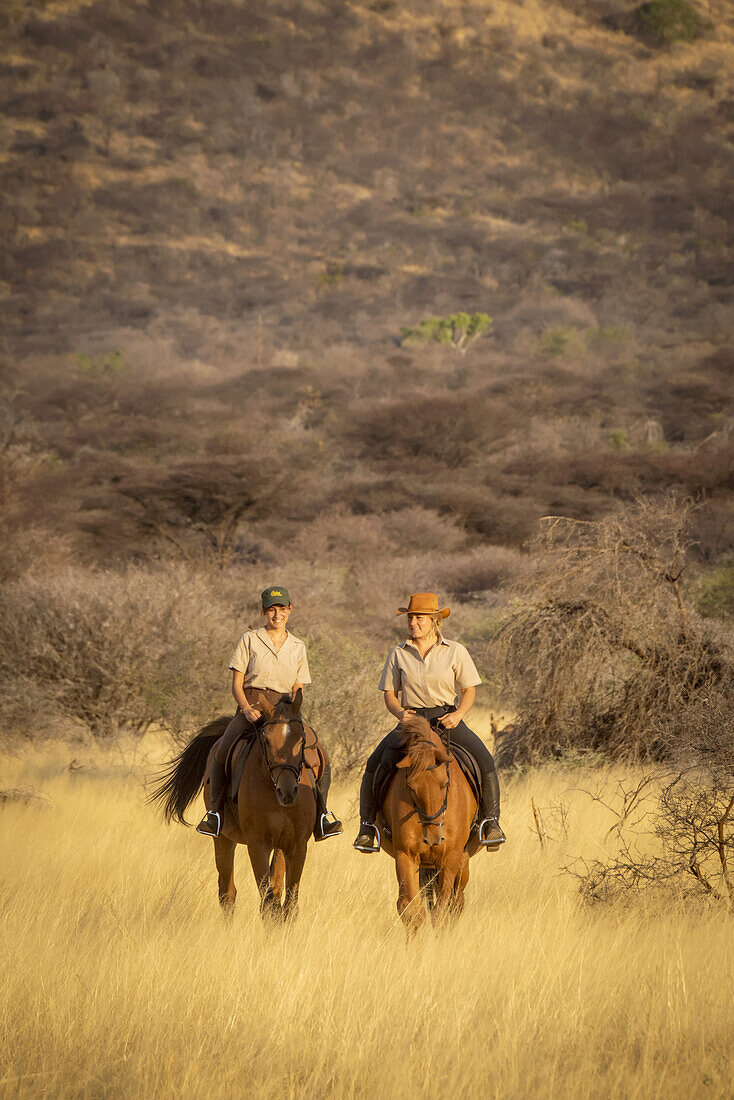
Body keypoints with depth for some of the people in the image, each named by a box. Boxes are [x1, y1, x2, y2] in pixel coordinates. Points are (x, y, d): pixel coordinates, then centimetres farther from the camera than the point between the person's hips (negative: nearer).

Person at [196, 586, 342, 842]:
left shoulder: (298, 647, 13)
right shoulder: (250, 640, 6)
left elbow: (297, 690, 13)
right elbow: (236, 683, 2)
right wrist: (247, 709, -16)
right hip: (251, 708, -2)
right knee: (221, 753, -27)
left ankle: (320, 818, -10)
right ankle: (216, 813, -15)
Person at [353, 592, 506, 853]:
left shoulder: (455, 652, 4)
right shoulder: (398, 654, 8)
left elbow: (468, 691, 5)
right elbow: (389, 694, 11)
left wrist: (458, 714, -14)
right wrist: (400, 712, -11)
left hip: (447, 720, -1)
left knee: (485, 761, -24)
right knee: (374, 764, -19)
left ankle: (491, 822, -14)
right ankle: (367, 826, -8)